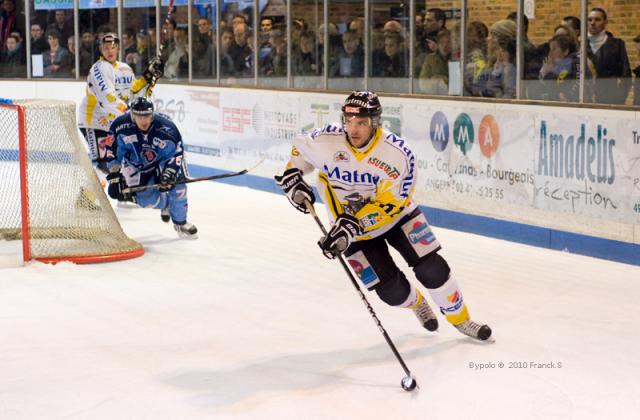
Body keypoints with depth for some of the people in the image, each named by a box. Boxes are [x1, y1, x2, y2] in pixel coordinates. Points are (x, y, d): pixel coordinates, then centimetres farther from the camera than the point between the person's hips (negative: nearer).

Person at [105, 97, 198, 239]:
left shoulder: (167, 128, -30)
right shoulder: (120, 126, -27)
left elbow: (176, 153, -22)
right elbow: (111, 153, -15)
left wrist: (169, 174, -36)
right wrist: (115, 176, -17)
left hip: (163, 161, -1)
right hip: (136, 165, 1)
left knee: (176, 184, -25)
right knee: (144, 198, -12)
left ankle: (180, 222, -6)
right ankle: (166, 203, 24)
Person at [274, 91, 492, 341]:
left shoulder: (398, 153, -27)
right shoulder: (326, 141, -21)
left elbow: (389, 205, -28)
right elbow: (300, 148, 3)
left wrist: (354, 224, -37)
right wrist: (292, 177, -12)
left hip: (395, 215, -1)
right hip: (350, 226, 1)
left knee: (432, 269, -11)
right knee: (392, 290, -6)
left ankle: (459, 319, 15)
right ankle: (417, 304, 32)